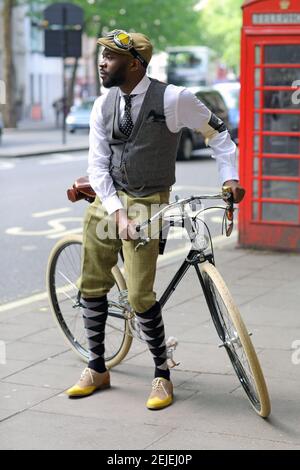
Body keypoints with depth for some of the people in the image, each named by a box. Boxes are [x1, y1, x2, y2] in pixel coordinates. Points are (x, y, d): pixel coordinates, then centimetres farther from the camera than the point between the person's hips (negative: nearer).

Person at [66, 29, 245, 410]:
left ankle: (162, 374, 9)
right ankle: (96, 370, 25)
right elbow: (97, 165, -1)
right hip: (107, 199, 5)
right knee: (92, 286, 8)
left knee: (140, 296, -10)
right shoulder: (104, 106, 2)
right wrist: (118, 212, -13)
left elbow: (216, 131, 3)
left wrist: (230, 176, -7)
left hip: (147, 204, -5)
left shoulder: (172, 99, -11)